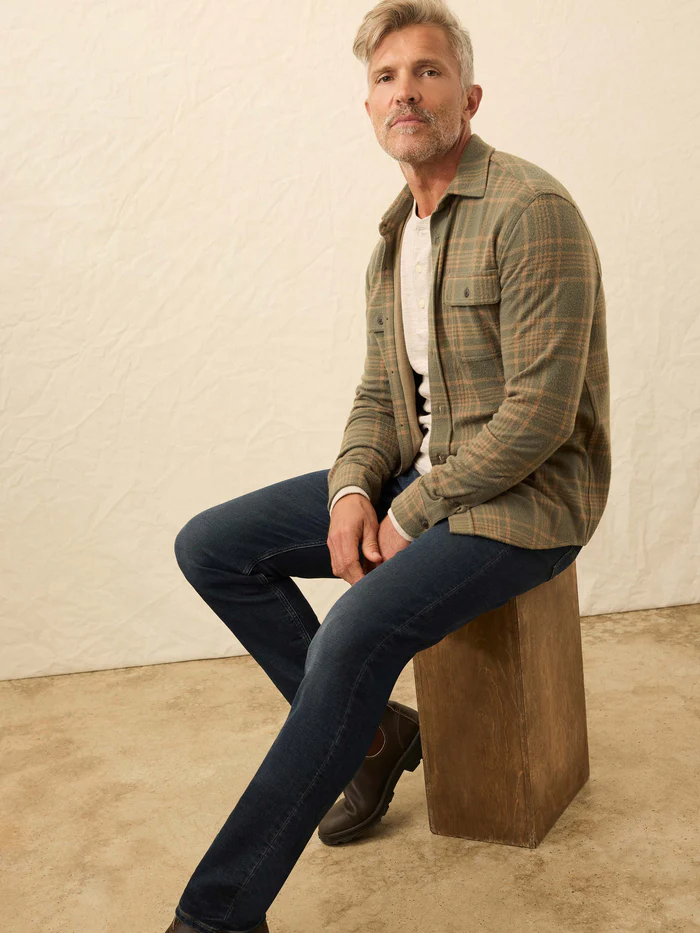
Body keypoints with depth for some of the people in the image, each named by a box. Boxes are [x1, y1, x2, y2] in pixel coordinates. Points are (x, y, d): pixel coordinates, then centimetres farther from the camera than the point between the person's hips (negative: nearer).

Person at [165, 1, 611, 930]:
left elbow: (539, 414, -22)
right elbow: (381, 388, 14)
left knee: (357, 633, -31)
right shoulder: (397, 234, 11)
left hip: (524, 496, -8)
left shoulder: (530, 209, -16)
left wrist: (411, 515, -17)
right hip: (419, 474, 9)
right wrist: (353, 488, -6)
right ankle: (371, 730, 9)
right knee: (210, 546, -1)